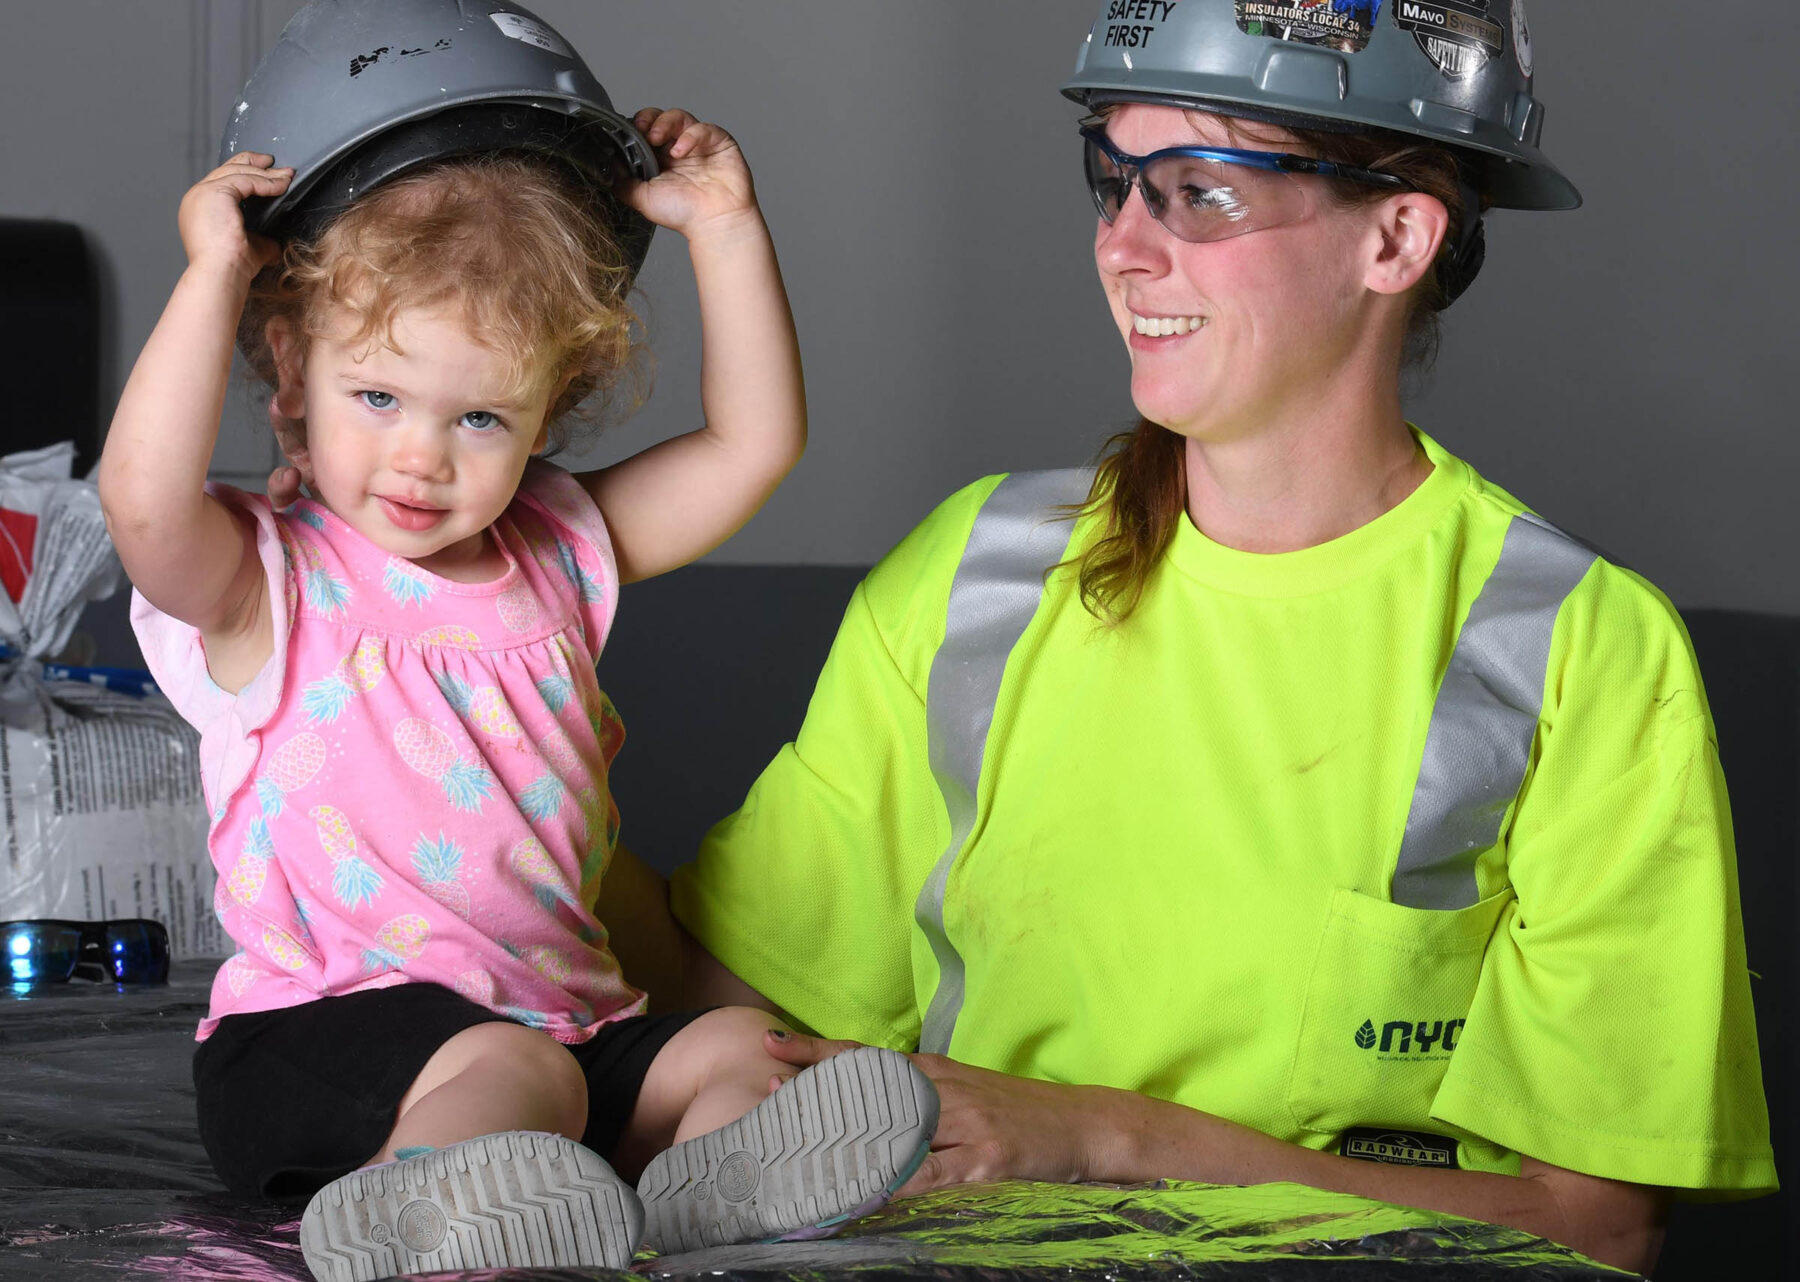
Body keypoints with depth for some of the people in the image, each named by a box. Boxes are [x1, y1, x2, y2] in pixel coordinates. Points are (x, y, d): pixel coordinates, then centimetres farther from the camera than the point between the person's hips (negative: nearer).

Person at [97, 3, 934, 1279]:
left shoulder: (556, 552, 15)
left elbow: (754, 443, 16)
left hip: (565, 1014, 6)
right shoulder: (264, 580, -4)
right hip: (329, 1025, -6)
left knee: (739, 1046, -15)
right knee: (509, 1069, -33)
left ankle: (703, 1178, -45)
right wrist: (216, 272, -22)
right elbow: (145, 502, -26)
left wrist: (726, 225, 9)